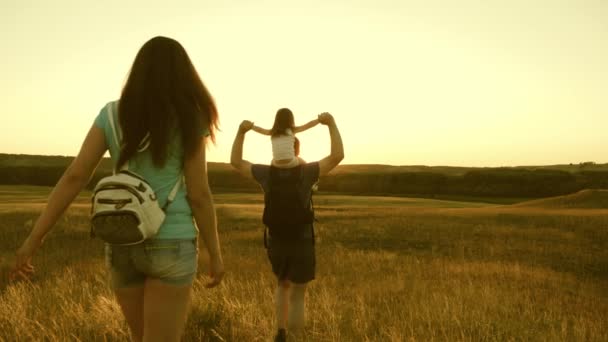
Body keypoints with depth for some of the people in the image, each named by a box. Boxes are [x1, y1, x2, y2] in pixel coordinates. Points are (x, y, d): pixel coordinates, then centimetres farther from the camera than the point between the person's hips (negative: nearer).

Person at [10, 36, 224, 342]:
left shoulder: (111, 114, 1)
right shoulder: (189, 120, -9)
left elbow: (74, 176, -5)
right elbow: (199, 194, -10)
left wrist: (34, 238, -1)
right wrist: (215, 253, 0)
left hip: (122, 243, 5)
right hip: (171, 244, -4)